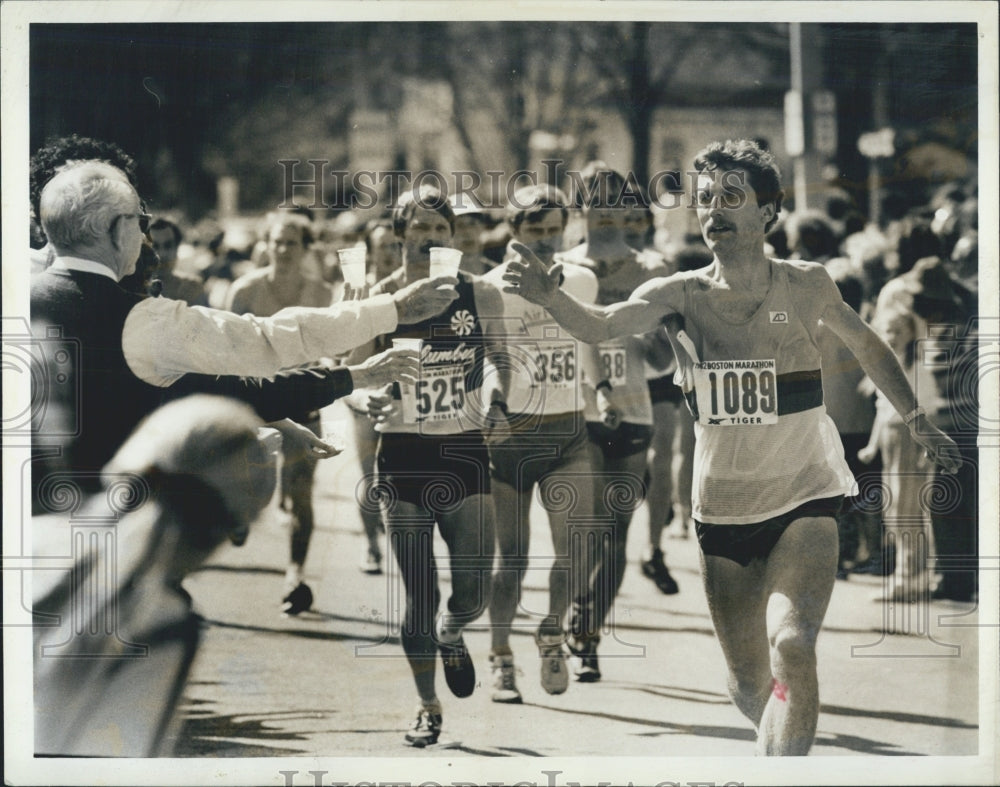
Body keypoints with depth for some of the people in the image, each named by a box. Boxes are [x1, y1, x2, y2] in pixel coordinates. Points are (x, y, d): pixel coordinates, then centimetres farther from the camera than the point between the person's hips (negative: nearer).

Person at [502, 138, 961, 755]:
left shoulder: (806, 286, -7)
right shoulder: (681, 296, -9)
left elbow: (867, 346, 13)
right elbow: (601, 326, -28)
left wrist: (917, 421, 15)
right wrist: (550, 297, -48)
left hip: (804, 499, -2)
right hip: (724, 511, 2)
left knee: (791, 646, -27)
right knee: (750, 685, 12)